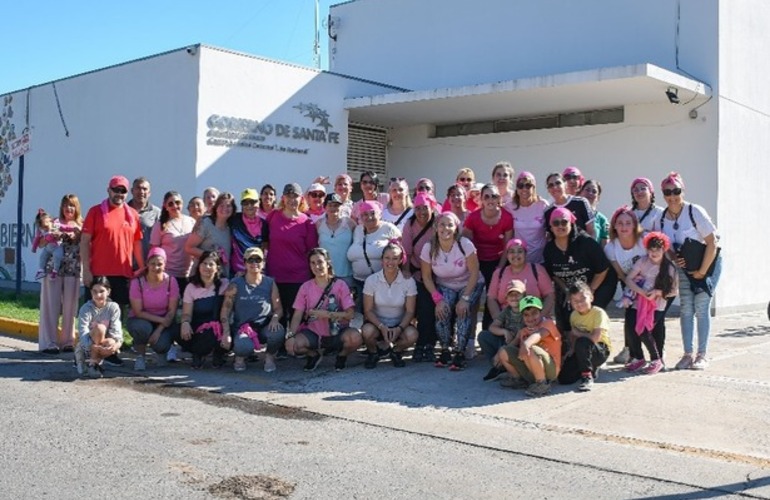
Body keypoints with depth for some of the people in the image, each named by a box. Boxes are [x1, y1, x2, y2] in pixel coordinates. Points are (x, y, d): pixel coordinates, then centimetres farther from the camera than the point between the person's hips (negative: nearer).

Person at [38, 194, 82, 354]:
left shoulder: (81, 226, 12)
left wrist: (78, 235, -11)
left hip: (73, 270, 1)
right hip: (53, 268, -1)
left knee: (70, 306, 3)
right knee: (52, 305, -2)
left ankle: (68, 341, 12)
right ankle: (49, 342, 0)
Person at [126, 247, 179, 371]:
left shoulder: (171, 282, -10)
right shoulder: (137, 282, -15)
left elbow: (172, 311, -10)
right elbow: (138, 312, -13)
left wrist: (159, 330, -21)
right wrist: (161, 320, -22)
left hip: (164, 322, 1)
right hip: (141, 320, -1)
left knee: (161, 344, -29)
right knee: (143, 328, -37)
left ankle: (161, 354, 13)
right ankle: (140, 356, -6)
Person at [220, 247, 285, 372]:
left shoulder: (270, 283, 5)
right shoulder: (236, 284, -1)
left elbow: (278, 308, 5)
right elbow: (225, 310, -3)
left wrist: (275, 318, -19)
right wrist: (226, 333, -14)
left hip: (264, 327, 2)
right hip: (242, 327, -2)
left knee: (278, 332, -33)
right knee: (245, 347, -36)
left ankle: (269, 356, 2)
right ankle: (240, 357, 7)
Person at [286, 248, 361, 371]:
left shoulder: (340, 285, -5)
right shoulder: (305, 287, 0)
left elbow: (350, 314, -11)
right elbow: (298, 315, -5)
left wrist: (327, 314, -20)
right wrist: (290, 335, -21)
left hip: (337, 333, -1)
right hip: (313, 333, 2)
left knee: (355, 337, -33)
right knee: (291, 345, -27)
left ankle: (342, 355, 5)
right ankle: (314, 355, 9)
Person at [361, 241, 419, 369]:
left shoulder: (408, 281, -8)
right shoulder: (371, 280, -9)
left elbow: (410, 311, -7)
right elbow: (368, 310, -8)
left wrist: (399, 328, -24)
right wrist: (381, 327, -24)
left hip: (399, 324, 1)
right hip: (376, 322, -1)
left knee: (412, 335, -31)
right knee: (367, 331, -35)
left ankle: (395, 351, 5)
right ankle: (372, 353, 2)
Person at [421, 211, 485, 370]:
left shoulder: (465, 244, -23)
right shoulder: (429, 248, -16)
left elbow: (474, 273, -18)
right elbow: (426, 276, -7)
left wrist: (465, 298, -24)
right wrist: (437, 298, -19)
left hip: (470, 285, -2)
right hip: (445, 286, 2)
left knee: (463, 310, -28)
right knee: (442, 310, -25)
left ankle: (460, 353, -16)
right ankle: (445, 351, -6)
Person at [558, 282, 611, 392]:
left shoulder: (598, 313, -20)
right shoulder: (574, 314, 1)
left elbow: (595, 338, -30)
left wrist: (578, 333, -16)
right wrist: (572, 349, -6)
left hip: (600, 351, -6)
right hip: (581, 351, 7)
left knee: (582, 342, -39)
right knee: (564, 379, -8)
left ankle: (587, 377, -20)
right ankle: (591, 368, 19)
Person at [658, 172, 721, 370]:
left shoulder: (695, 212, -21)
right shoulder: (662, 218, -6)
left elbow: (712, 243, -20)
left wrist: (702, 271, -17)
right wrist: (672, 259, -13)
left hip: (708, 264, -4)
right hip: (684, 267, 4)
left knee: (701, 307, -8)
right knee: (685, 308, 0)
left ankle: (703, 355, 1)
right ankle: (688, 354, 7)